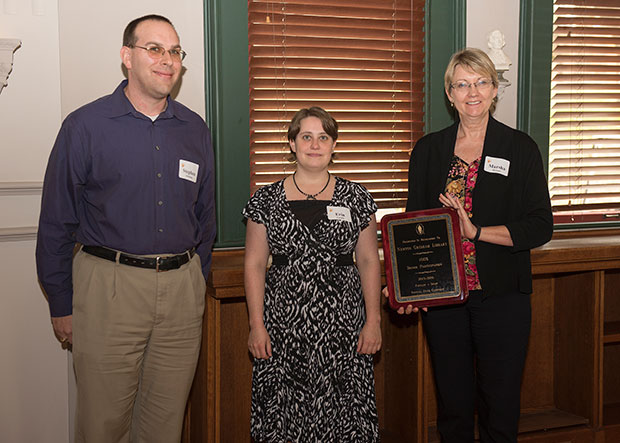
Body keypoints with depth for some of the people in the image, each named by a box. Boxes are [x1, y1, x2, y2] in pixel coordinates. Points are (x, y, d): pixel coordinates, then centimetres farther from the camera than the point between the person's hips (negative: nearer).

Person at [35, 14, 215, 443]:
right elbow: (56, 223, -1)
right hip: (109, 284, -3)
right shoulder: (85, 126, -4)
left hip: (182, 287, 4)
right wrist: (62, 305, 0)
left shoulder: (196, 130, 8)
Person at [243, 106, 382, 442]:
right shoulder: (267, 200, 4)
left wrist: (373, 320, 0)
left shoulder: (355, 198, 6)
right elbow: (254, 265, 4)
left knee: (342, 409, 0)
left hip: (342, 324, 0)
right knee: (282, 411, 1)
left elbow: (369, 262, 6)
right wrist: (256, 325, -2)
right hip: (283, 328, 0)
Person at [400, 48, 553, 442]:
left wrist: (477, 231, -17)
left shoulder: (520, 148, 0)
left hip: (502, 296, -2)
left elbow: (541, 226, -5)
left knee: (500, 410, 6)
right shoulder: (428, 150, 6)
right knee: (452, 406, 11)